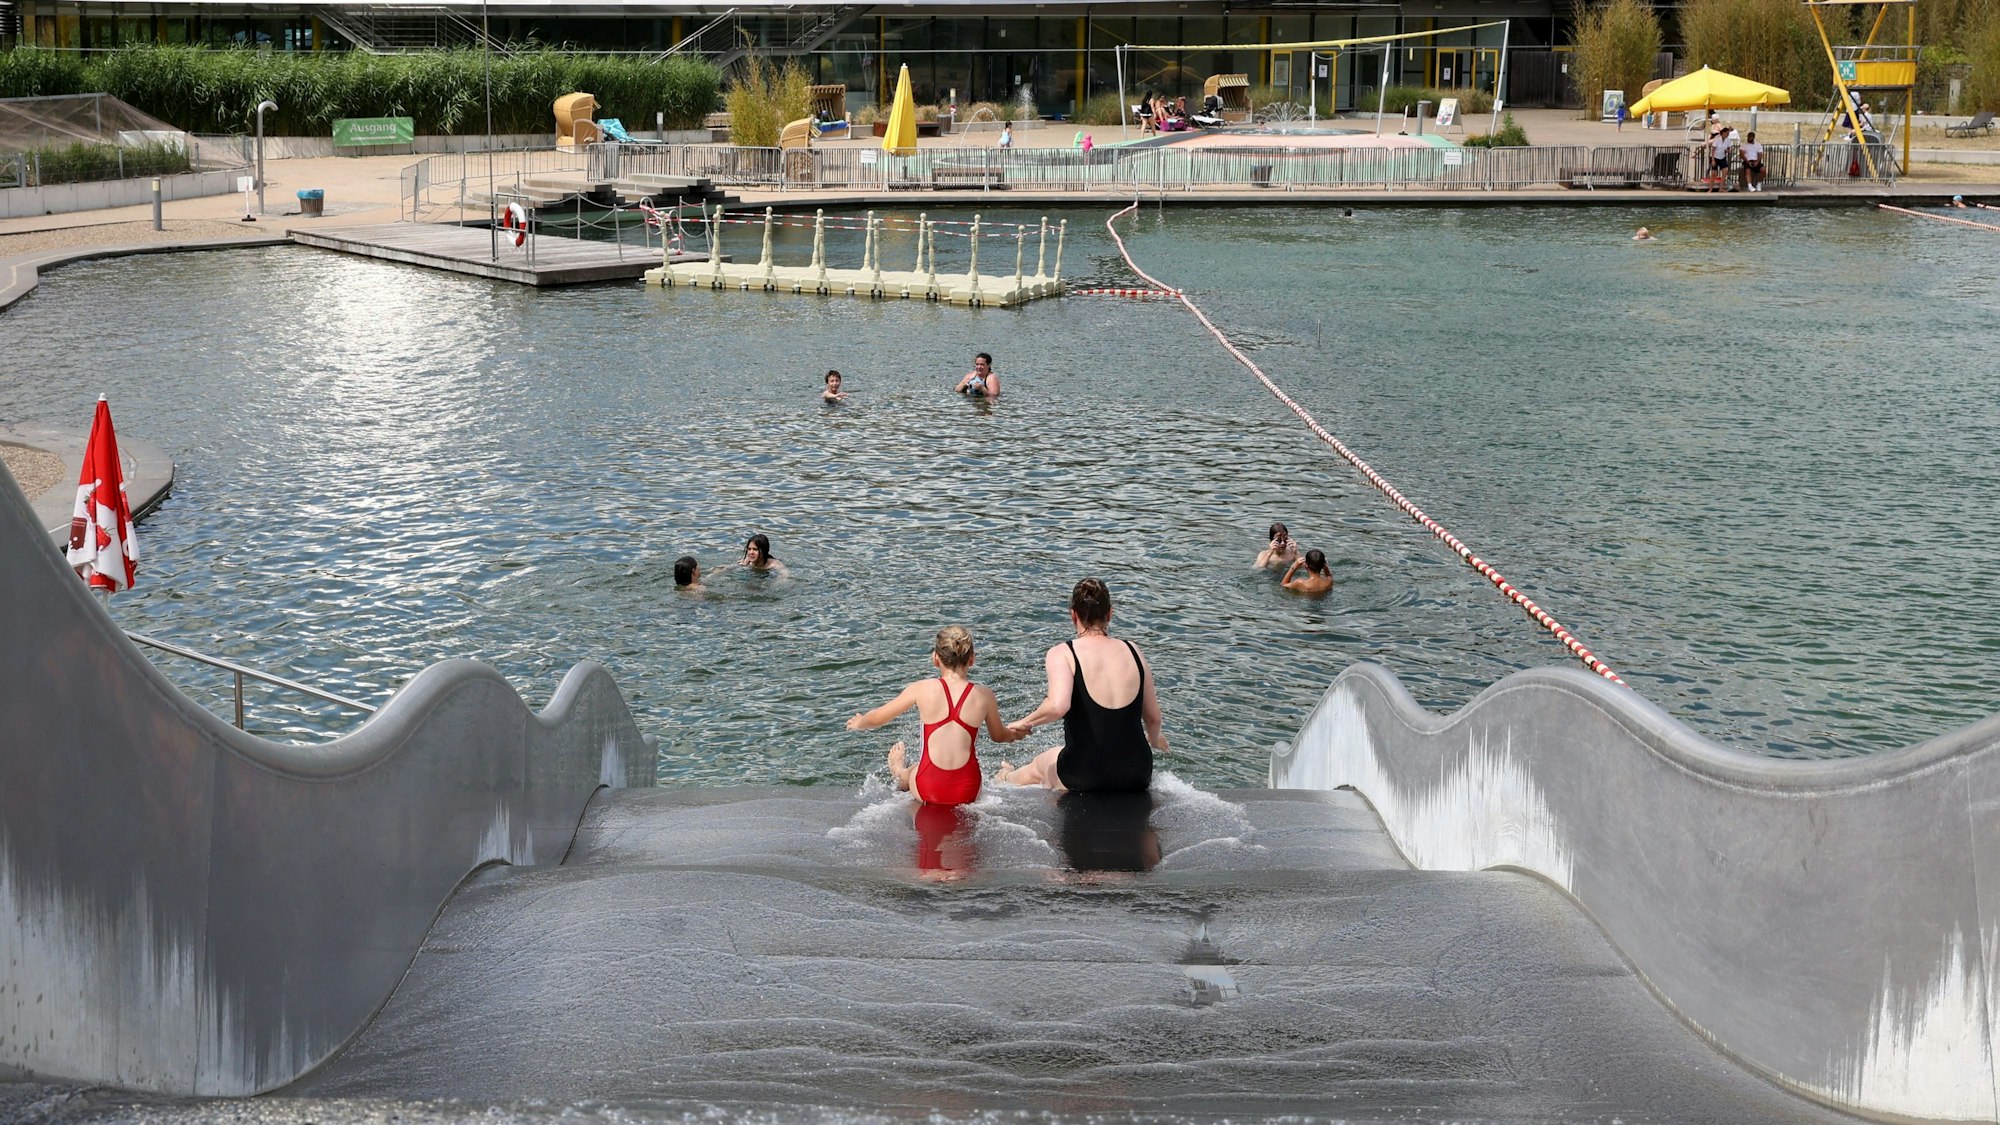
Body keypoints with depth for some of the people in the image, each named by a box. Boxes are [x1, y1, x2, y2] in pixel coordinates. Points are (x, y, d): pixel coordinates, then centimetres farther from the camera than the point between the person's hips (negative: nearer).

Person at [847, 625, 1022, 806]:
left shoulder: (922, 689, -7)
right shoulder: (984, 696, -4)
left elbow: (876, 719, 6)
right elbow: (999, 736, 17)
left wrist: (857, 722, 30)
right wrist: (1016, 733, 41)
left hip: (927, 790, 0)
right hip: (968, 793, 0)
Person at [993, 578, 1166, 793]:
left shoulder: (1062, 654, -9)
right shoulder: (1133, 652, 3)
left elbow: (1057, 706, -27)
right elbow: (1153, 718, 10)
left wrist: (1025, 723, -8)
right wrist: (1155, 740, 32)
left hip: (1084, 778, -2)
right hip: (1138, 777, 2)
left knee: (1038, 766, 32)